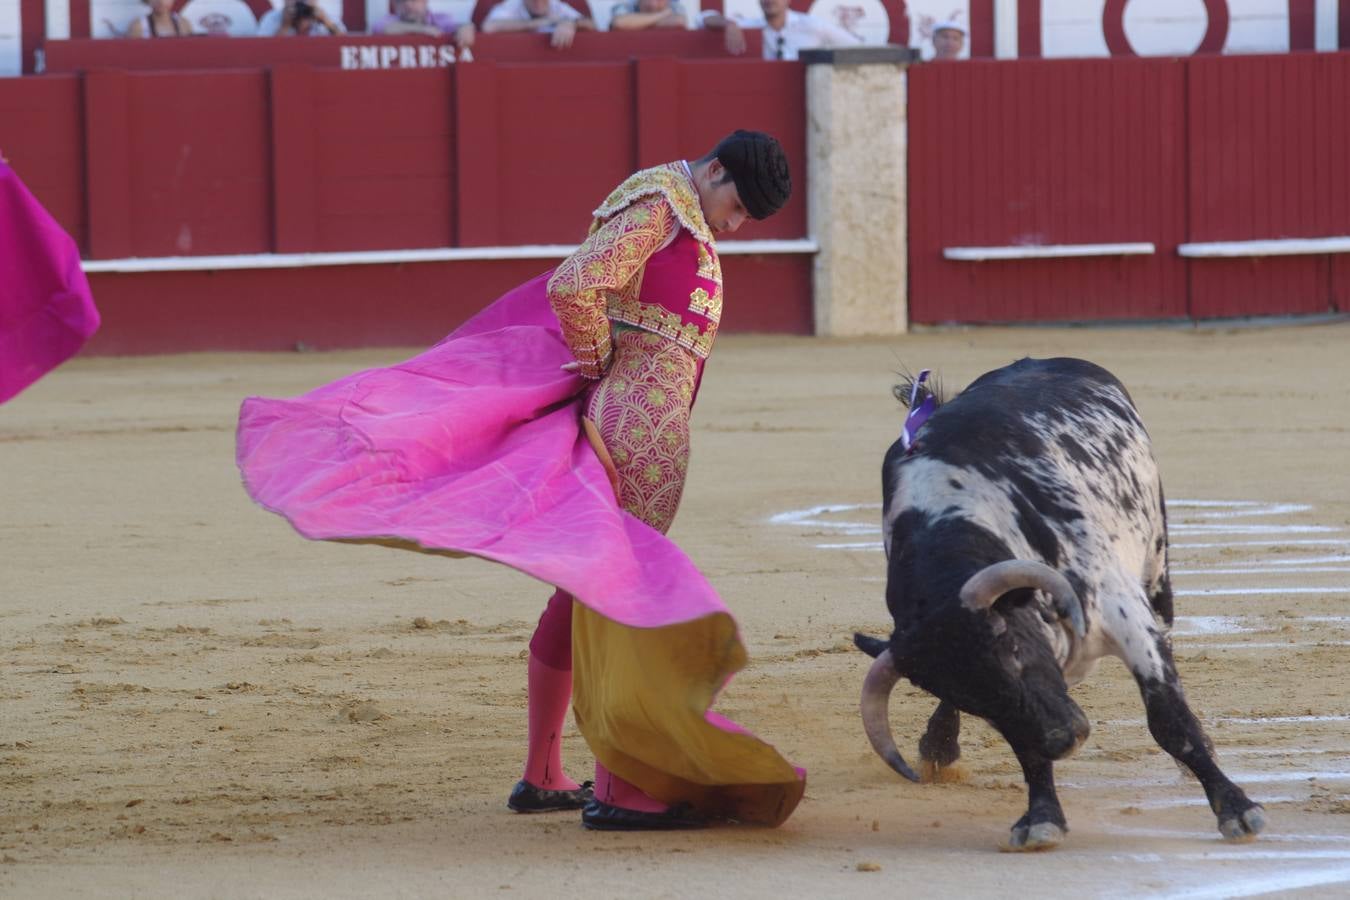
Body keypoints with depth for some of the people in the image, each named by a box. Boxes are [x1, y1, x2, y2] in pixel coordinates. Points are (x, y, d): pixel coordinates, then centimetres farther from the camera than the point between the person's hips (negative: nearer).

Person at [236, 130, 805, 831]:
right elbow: (574, 289, -23)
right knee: (622, 591, -9)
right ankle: (620, 788, -10)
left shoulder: (680, 210, 19)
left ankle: (541, 776, 22)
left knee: (584, 590, 14)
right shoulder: (658, 206, -11)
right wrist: (600, 370, -10)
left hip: (612, 422, 10)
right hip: (641, 427, -10)